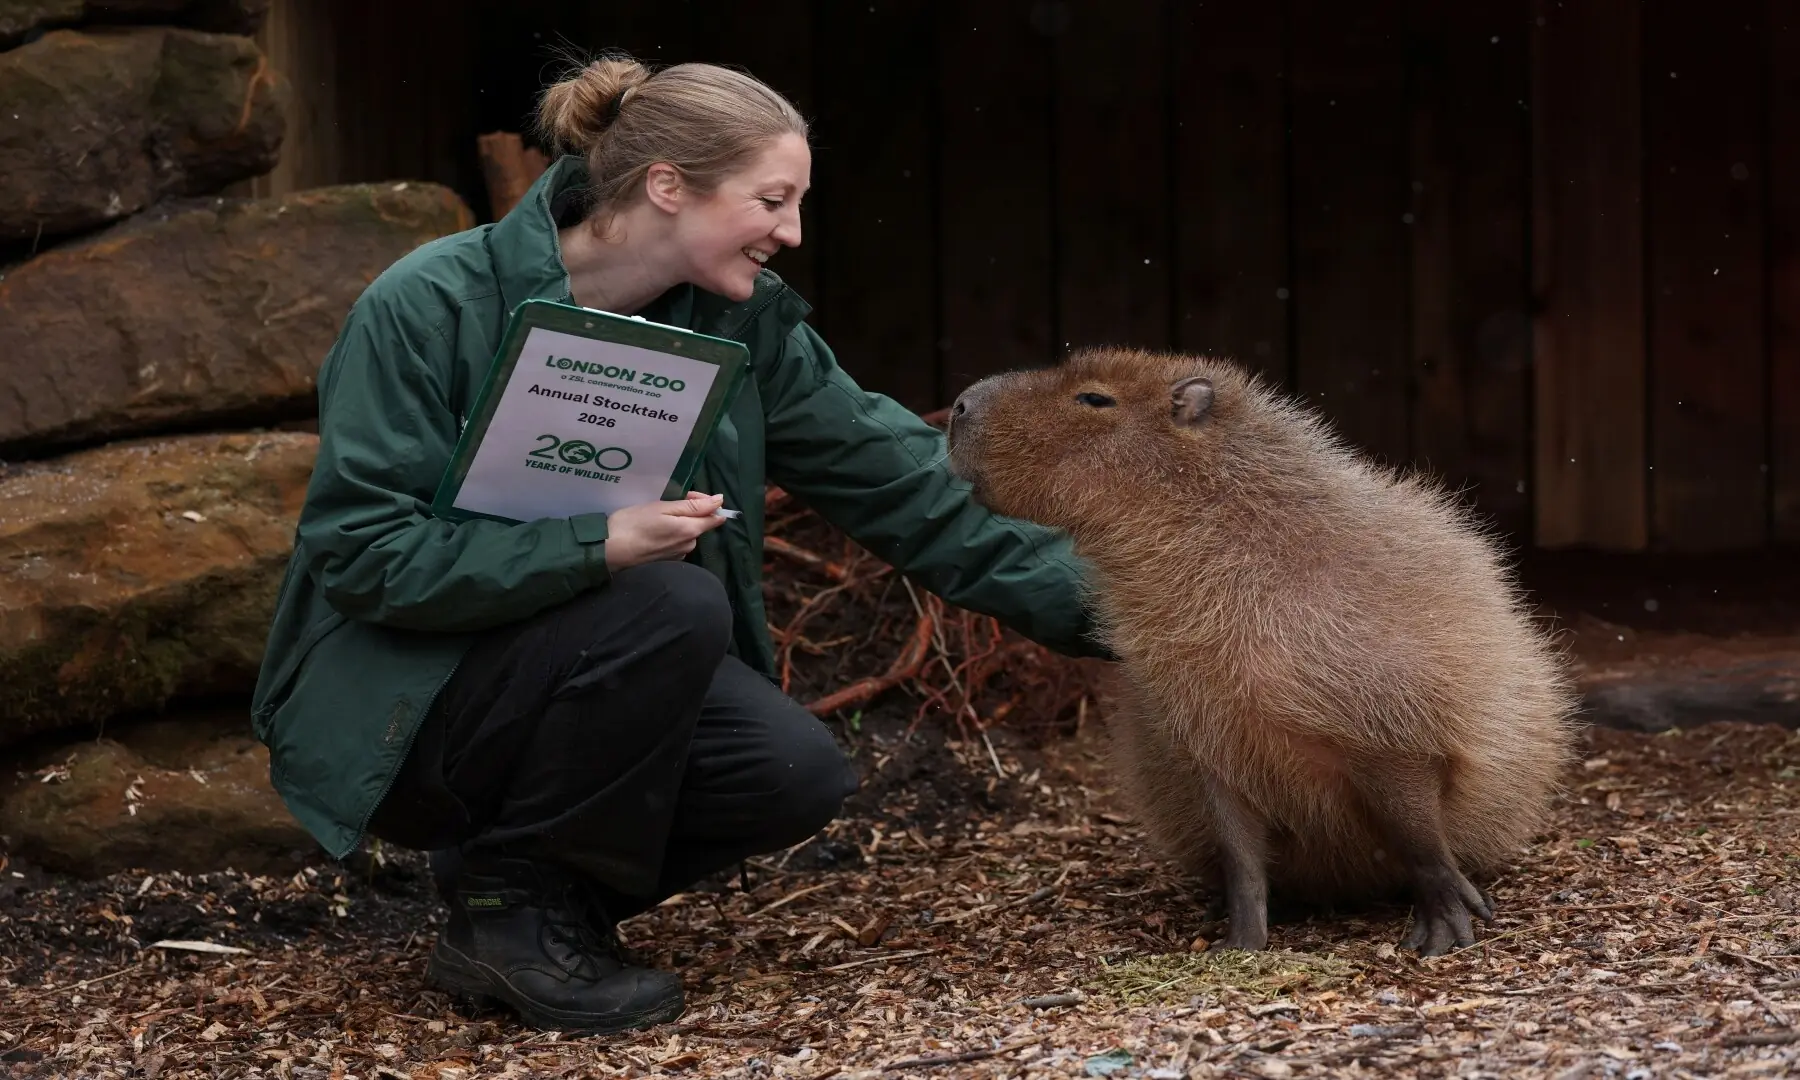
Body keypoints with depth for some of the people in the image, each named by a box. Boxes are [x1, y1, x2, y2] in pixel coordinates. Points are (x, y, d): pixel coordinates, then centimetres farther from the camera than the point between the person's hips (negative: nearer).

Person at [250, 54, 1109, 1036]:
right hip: (397, 712, -6)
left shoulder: (740, 322, -3)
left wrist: (1090, 598, -8)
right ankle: (508, 911, -13)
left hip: (576, 681, 6)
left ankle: (552, 895, 5)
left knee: (797, 777, -18)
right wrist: (596, 545, -34)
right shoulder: (427, 310, -20)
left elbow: (892, 480, -3)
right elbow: (359, 552, -24)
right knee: (673, 604, -29)